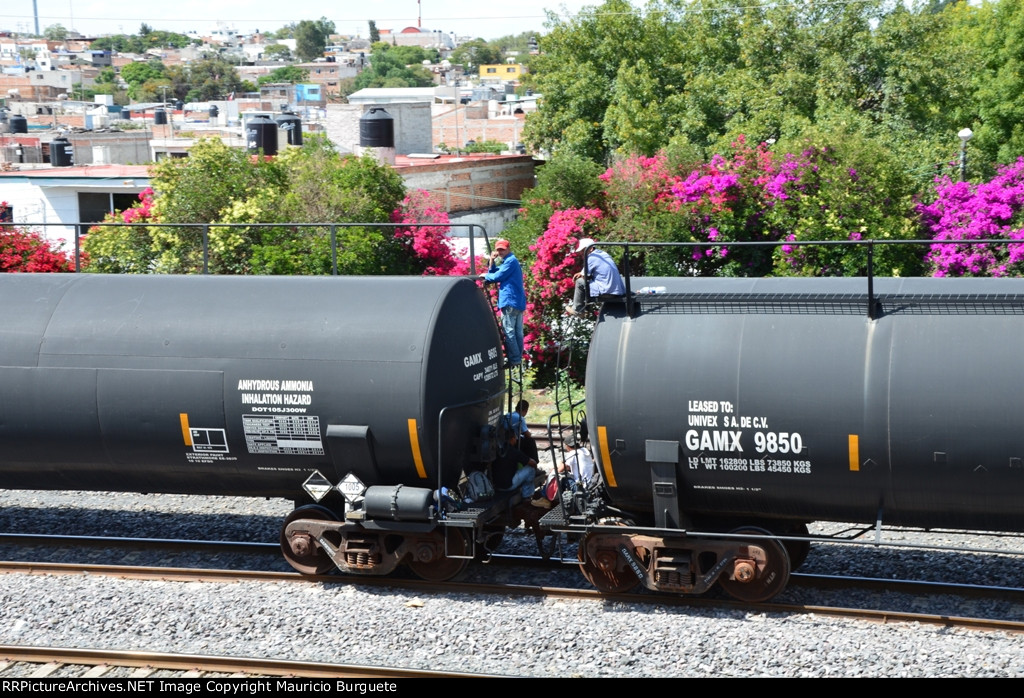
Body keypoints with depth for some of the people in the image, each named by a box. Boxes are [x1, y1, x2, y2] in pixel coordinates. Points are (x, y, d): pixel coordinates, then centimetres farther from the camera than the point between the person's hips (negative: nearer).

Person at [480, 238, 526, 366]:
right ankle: (518, 358, 13)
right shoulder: (511, 261, 22)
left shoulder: (510, 261, -10)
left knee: (508, 331, -9)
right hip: (518, 301, 10)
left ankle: (514, 359, -11)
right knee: (517, 332, 10)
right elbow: (494, 274, 18)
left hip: (510, 301, -10)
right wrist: (492, 262, 4)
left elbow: (497, 277, -14)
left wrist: (485, 276, 4)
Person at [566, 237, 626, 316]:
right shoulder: (603, 253, 15)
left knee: (580, 281, 2)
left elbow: (584, 276, -4)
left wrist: (581, 274, 18)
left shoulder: (591, 257, -11)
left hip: (607, 292, -9)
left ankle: (576, 309, 14)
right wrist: (582, 273, 18)